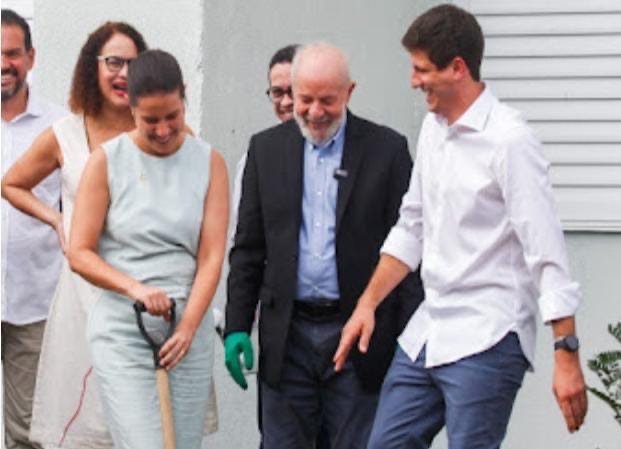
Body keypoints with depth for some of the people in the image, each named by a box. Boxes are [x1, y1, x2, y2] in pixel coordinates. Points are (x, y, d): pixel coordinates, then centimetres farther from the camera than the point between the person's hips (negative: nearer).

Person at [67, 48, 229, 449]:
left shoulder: (209, 162, 4)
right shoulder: (106, 161, -1)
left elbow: (212, 256, -2)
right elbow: (80, 253, -3)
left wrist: (188, 327, -14)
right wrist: (134, 287, -19)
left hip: (190, 328, 3)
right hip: (122, 330, -2)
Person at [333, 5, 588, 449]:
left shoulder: (509, 140, -15)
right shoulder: (433, 128, 10)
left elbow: (547, 251, -18)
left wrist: (567, 354, -21)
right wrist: (367, 305, 14)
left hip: (486, 341, -8)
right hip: (427, 331, 8)